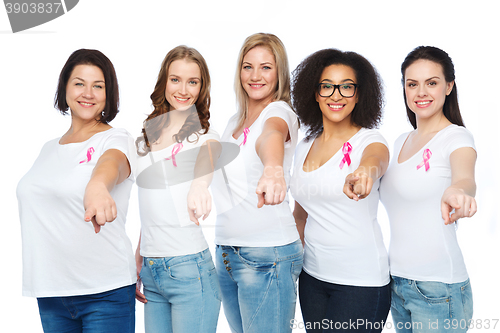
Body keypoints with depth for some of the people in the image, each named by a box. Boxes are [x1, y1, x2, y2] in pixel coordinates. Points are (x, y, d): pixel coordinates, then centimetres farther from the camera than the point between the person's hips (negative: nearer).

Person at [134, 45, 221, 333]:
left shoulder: (205, 136, -1)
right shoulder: (148, 136, 14)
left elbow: (206, 159, -27)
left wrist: (199, 184, -49)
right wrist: (138, 259, 13)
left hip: (189, 267, -5)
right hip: (150, 269, 5)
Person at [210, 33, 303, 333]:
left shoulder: (280, 112, -10)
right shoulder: (234, 122, 14)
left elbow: (271, 135, -35)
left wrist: (273, 167, -57)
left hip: (267, 254, -7)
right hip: (226, 251, 8)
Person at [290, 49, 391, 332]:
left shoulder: (369, 140, -8)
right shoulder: (305, 147, 8)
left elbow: (376, 160, -35)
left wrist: (365, 171, -57)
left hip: (361, 281, -5)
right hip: (312, 276, 5)